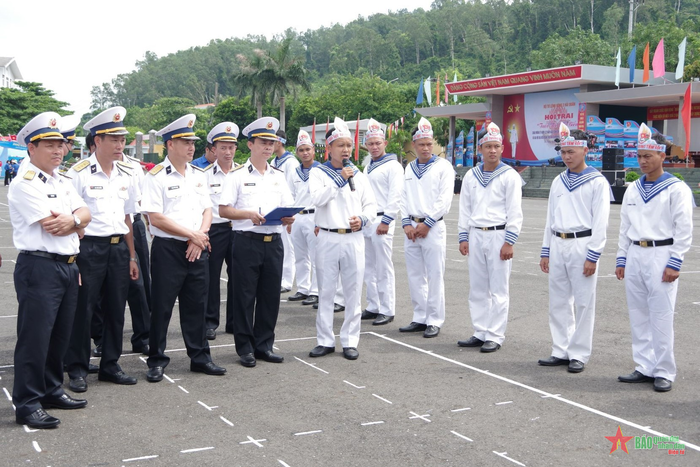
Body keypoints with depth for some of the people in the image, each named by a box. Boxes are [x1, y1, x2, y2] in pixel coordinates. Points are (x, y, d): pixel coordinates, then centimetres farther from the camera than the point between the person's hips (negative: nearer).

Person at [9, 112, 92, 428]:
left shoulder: (62, 182, 17)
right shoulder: (25, 184, -11)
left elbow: (85, 214, 8)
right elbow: (52, 227, -17)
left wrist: (71, 219, -13)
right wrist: (77, 221, 0)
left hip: (68, 266, 9)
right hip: (39, 268, -8)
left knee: (60, 335, 15)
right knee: (34, 337, -4)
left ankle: (51, 390, 28)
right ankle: (27, 405, 4)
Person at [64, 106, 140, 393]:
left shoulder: (125, 175, 10)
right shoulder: (79, 173, -8)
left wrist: (131, 256, 14)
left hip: (118, 248, 6)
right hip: (89, 248, -5)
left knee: (116, 310, 11)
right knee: (82, 311, 1)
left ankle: (110, 365, 24)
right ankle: (77, 369, 14)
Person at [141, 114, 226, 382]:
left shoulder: (198, 175, 12)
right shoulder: (156, 176, -8)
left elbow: (207, 211, 11)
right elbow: (155, 218, -14)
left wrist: (200, 236, -7)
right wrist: (192, 235, -12)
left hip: (197, 249, 6)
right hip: (168, 249, -5)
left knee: (196, 305, 11)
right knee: (161, 307, 1)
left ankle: (200, 357, 21)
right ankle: (156, 361, 12)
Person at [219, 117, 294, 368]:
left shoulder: (279, 176, 15)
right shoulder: (237, 175, 1)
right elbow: (223, 210, -4)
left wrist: (289, 218, -7)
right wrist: (249, 214, -18)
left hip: (274, 242, 4)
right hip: (247, 241, -4)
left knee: (270, 295, 7)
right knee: (244, 296, 1)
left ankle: (264, 345, 19)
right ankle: (245, 348, 11)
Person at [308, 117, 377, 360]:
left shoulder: (358, 174, 12)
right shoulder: (318, 173, 3)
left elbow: (371, 204, 11)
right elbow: (318, 199, -13)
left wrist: (363, 219, -8)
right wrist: (340, 180, -15)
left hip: (353, 239, 2)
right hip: (327, 238, -2)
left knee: (353, 292, 4)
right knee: (326, 292, 4)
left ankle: (350, 341, 13)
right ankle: (325, 340, 14)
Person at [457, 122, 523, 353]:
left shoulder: (509, 176, -3)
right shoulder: (471, 176, 10)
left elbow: (515, 212, -6)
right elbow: (465, 208, 13)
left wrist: (509, 242, -12)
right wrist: (463, 237, 7)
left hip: (499, 235, -5)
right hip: (476, 236, 5)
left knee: (498, 290, -2)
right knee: (477, 288, 8)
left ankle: (495, 337, 5)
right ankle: (480, 333, 17)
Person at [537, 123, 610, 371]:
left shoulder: (597, 182, -5)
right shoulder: (558, 182, 13)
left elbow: (600, 222, -8)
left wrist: (593, 257, -13)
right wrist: (545, 251, 13)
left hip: (582, 245, -6)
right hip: (558, 245, 6)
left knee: (583, 302, 0)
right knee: (558, 301, 9)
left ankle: (579, 355, 8)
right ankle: (560, 351, 18)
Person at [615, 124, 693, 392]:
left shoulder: (676, 189, -5)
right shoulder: (633, 189, 12)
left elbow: (684, 230, -7)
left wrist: (674, 264, -12)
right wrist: (621, 259, 12)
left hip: (661, 256, -6)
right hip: (634, 256, 6)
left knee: (661, 317, -4)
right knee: (638, 316, 8)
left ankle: (664, 372, 6)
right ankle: (644, 368, 17)